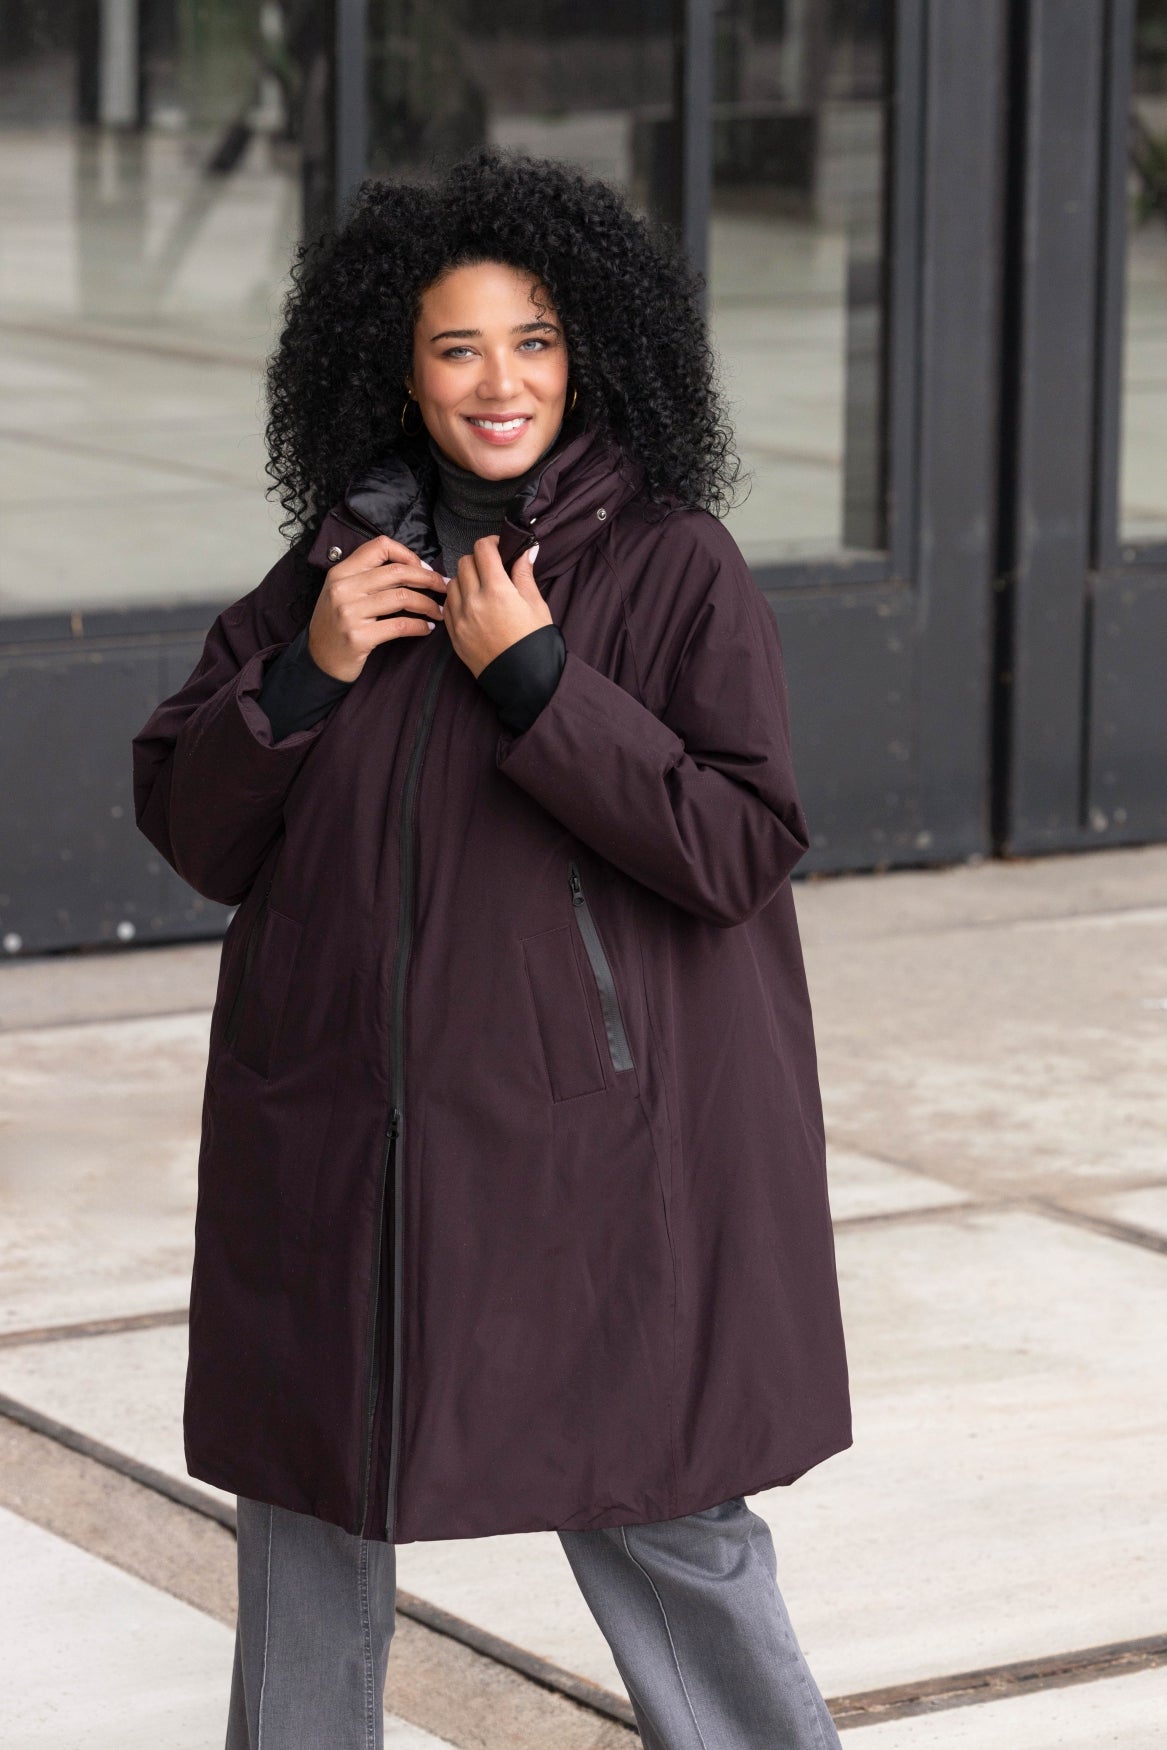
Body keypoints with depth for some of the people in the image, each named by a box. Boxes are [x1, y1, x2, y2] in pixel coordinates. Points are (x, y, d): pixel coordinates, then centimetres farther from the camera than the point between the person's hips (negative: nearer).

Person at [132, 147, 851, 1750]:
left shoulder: (677, 566, -7)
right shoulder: (336, 563, 5)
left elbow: (738, 846, -15)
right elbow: (187, 824, 6)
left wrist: (534, 677, -19)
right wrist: (306, 673, -11)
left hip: (593, 1137, -4)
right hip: (340, 1126, 4)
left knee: (651, 1506, 2)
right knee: (310, 1499, 14)